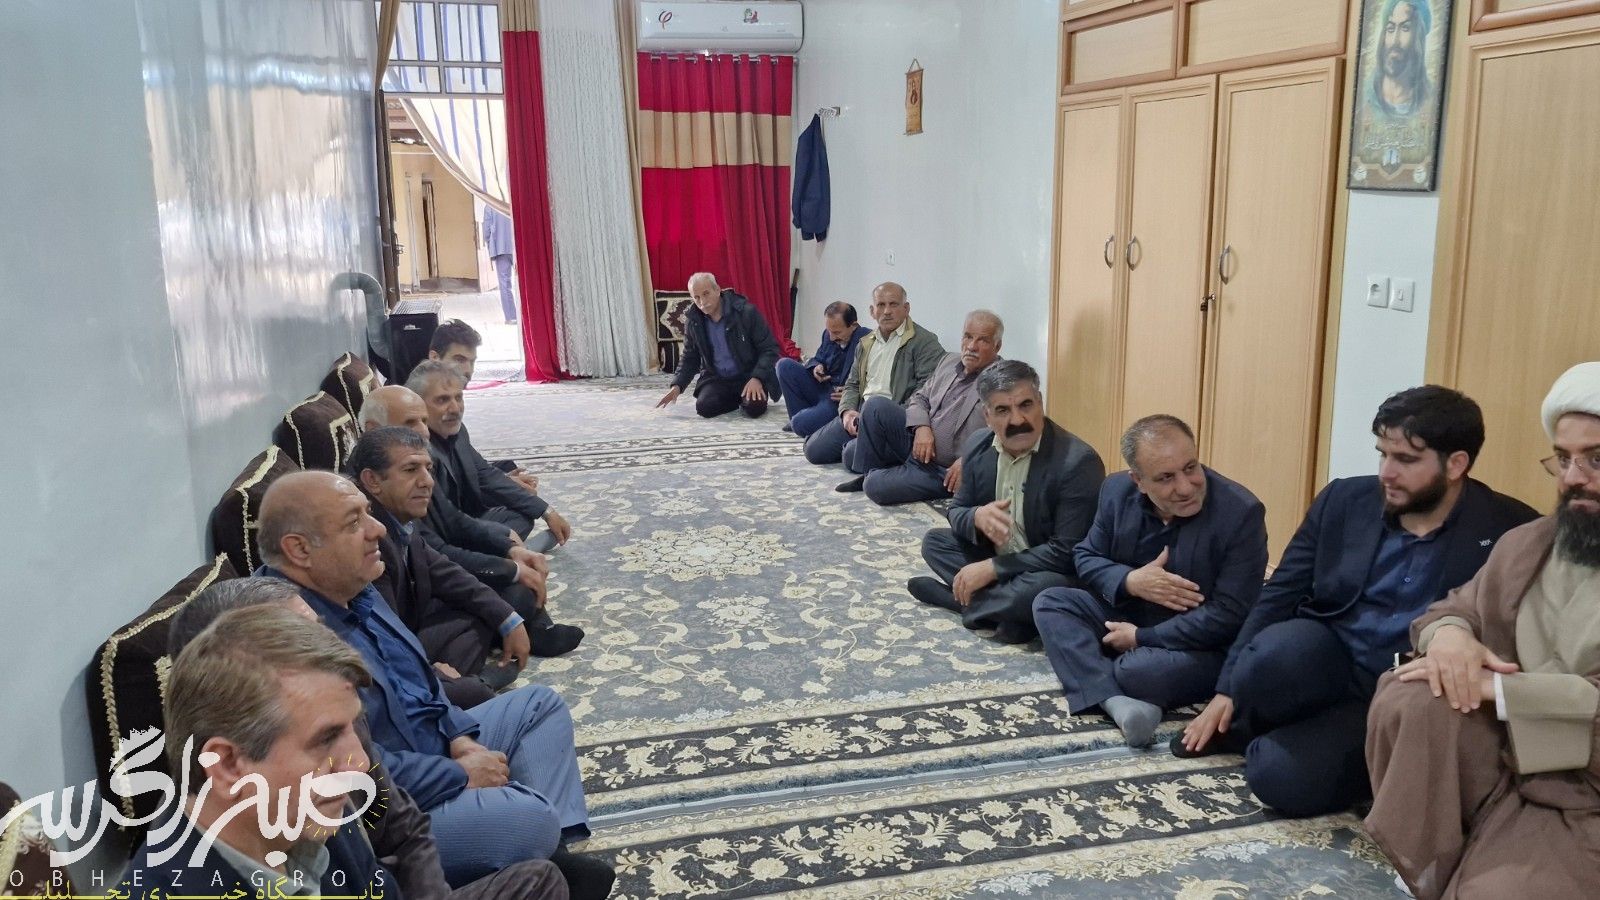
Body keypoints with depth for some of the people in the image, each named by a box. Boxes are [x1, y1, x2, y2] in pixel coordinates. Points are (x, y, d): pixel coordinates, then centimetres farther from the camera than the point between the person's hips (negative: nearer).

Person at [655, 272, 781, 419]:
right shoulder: (693, 321, 0)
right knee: (704, 407, -25)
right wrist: (677, 386, -7)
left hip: (748, 375, -3)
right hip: (716, 379, 4)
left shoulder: (746, 312, -13)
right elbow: (690, 359, 11)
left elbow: (769, 349, -11)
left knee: (754, 408, -31)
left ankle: (747, 399, 7)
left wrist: (756, 379, -26)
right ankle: (738, 399, 7)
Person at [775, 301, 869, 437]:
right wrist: (816, 366, -6)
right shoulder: (829, 334, 0)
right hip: (823, 389, 8)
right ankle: (801, 414, 4)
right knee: (784, 366, -2)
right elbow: (818, 359, 17)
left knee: (801, 424, -27)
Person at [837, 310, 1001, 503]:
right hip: (919, 443, 7)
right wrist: (921, 427, -8)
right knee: (876, 406, -13)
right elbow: (920, 398, 15)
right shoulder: (950, 362, 10)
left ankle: (873, 478, 11)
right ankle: (871, 473, 3)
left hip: (946, 472, -7)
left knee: (877, 486, -26)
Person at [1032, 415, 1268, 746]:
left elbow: (1228, 617, -25)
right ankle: (1116, 702, -30)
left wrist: (1141, 637, -21)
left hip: (1203, 647, -7)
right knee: (1050, 603, -11)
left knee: (1137, 671, -36)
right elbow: (1086, 557, 4)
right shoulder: (1118, 491, -8)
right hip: (1128, 616, 7)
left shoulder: (1241, 512, -23)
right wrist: (1129, 581, -19)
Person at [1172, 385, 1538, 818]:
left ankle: (1254, 736, 6)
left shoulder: (1510, 531, -6)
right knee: (1272, 656, -35)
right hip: (1323, 664, 3)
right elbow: (1279, 596, 6)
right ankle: (1240, 723, -1)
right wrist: (1226, 691, 3)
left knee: (1279, 777, -29)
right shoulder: (1343, 500, 3)